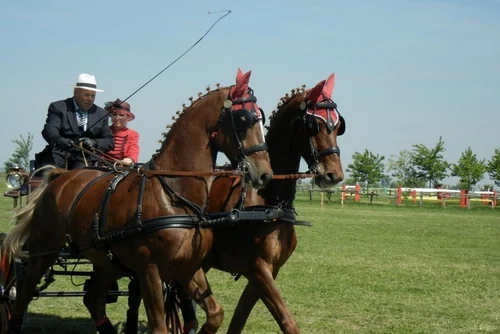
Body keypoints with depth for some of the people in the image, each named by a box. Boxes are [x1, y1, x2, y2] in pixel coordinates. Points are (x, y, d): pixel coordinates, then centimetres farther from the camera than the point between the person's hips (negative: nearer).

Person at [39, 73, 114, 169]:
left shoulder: (101, 114, 16)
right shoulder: (58, 108, 6)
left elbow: (109, 141, 12)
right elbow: (49, 130, -9)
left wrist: (94, 143, -11)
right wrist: (60, 140, -33)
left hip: (84, 158, 1)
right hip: (59, 154, -1)